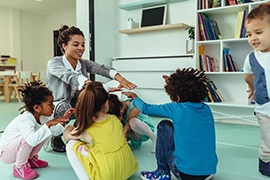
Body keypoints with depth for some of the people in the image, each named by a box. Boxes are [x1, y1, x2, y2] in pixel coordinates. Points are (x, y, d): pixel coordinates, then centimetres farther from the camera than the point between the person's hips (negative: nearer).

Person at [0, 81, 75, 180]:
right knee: (28, 138, -34)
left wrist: (63, 120, -13)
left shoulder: (39, 117, -8)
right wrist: (48, 124, -47)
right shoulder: (25, 119, -33)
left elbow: (54, 132, -2)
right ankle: (19, 167, -10)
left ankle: (31, 158, 13)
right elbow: (32, 141, -50)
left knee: (43, 133, -5)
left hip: (14, 148, 8)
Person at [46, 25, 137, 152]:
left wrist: (120, 79, -46)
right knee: (64, 107, -36)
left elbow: (101, 69, -24)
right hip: (55, 107, -4)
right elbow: (71, 76, -39)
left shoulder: (83, 63, -3)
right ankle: (55, 137, -5)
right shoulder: (54, 63, -18)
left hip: (75, 106, 5)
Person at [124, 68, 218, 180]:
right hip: (210, 170, 6)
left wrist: (134, 97, 20)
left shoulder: (177, 108, -12)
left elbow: (145, 109, 1)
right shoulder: (206, 109, 2)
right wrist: (174, 84, 26)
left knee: (164, 126, 7)